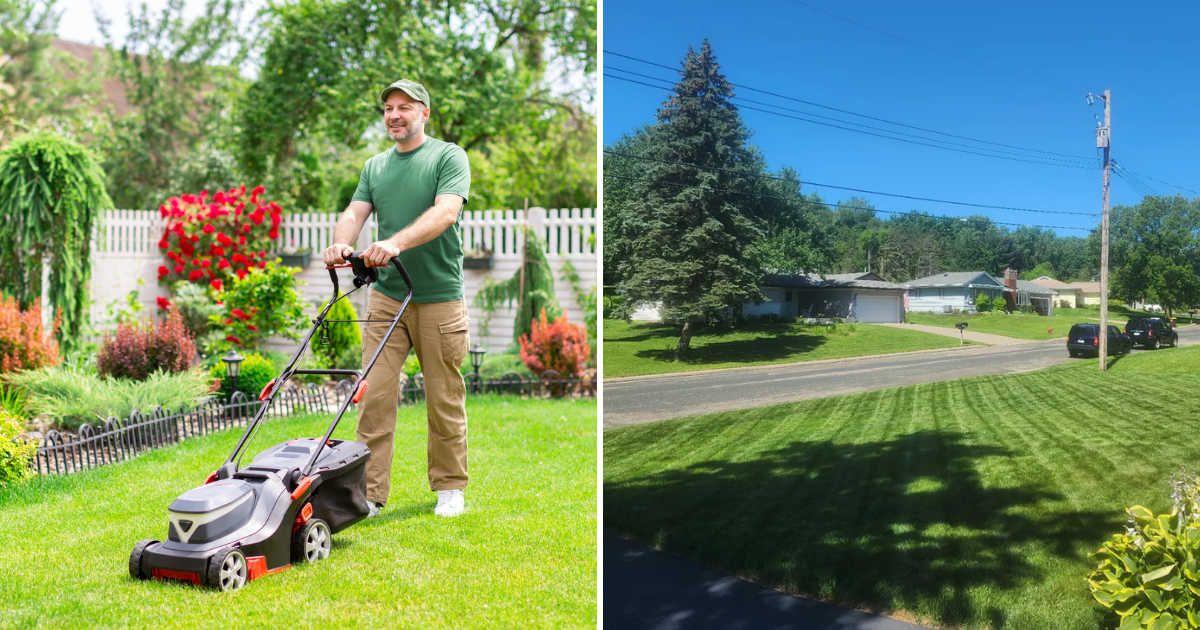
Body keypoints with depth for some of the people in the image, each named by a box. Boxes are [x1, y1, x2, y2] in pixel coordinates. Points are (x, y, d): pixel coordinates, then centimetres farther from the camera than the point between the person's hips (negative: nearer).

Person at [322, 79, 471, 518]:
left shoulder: (448, 156, -2)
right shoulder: (374, 167, 14)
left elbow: (446, 212, -18)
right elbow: (354, 212, 2)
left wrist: (396, 242, -33)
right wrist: (340, 244, -21)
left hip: (440, 297, -4)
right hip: (385, 296, 4)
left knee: (444, 399, 5)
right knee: (374, 395, -1)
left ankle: (449, 487, 20)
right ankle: (370, 491, 6)